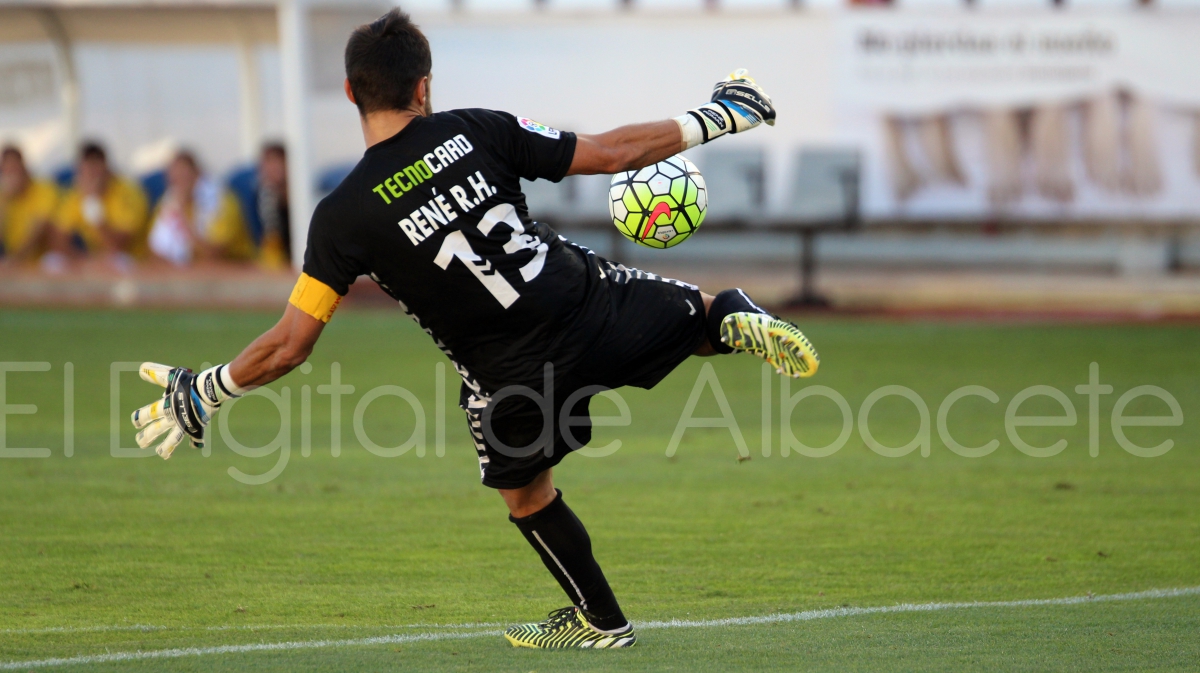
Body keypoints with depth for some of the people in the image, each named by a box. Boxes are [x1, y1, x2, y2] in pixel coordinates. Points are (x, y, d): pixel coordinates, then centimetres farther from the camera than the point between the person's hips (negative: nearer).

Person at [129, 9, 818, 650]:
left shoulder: (342, 217, -11)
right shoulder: (475, 131, -7)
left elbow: (288, 346, -10)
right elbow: (611, 153, -2)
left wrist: (200, 393, 5)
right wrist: (715, 119, 12)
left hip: (518, 379, -1)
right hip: (593, 305, 1)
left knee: (527, 492, 28)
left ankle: (601, 620, 40)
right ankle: (735, 320, -7)